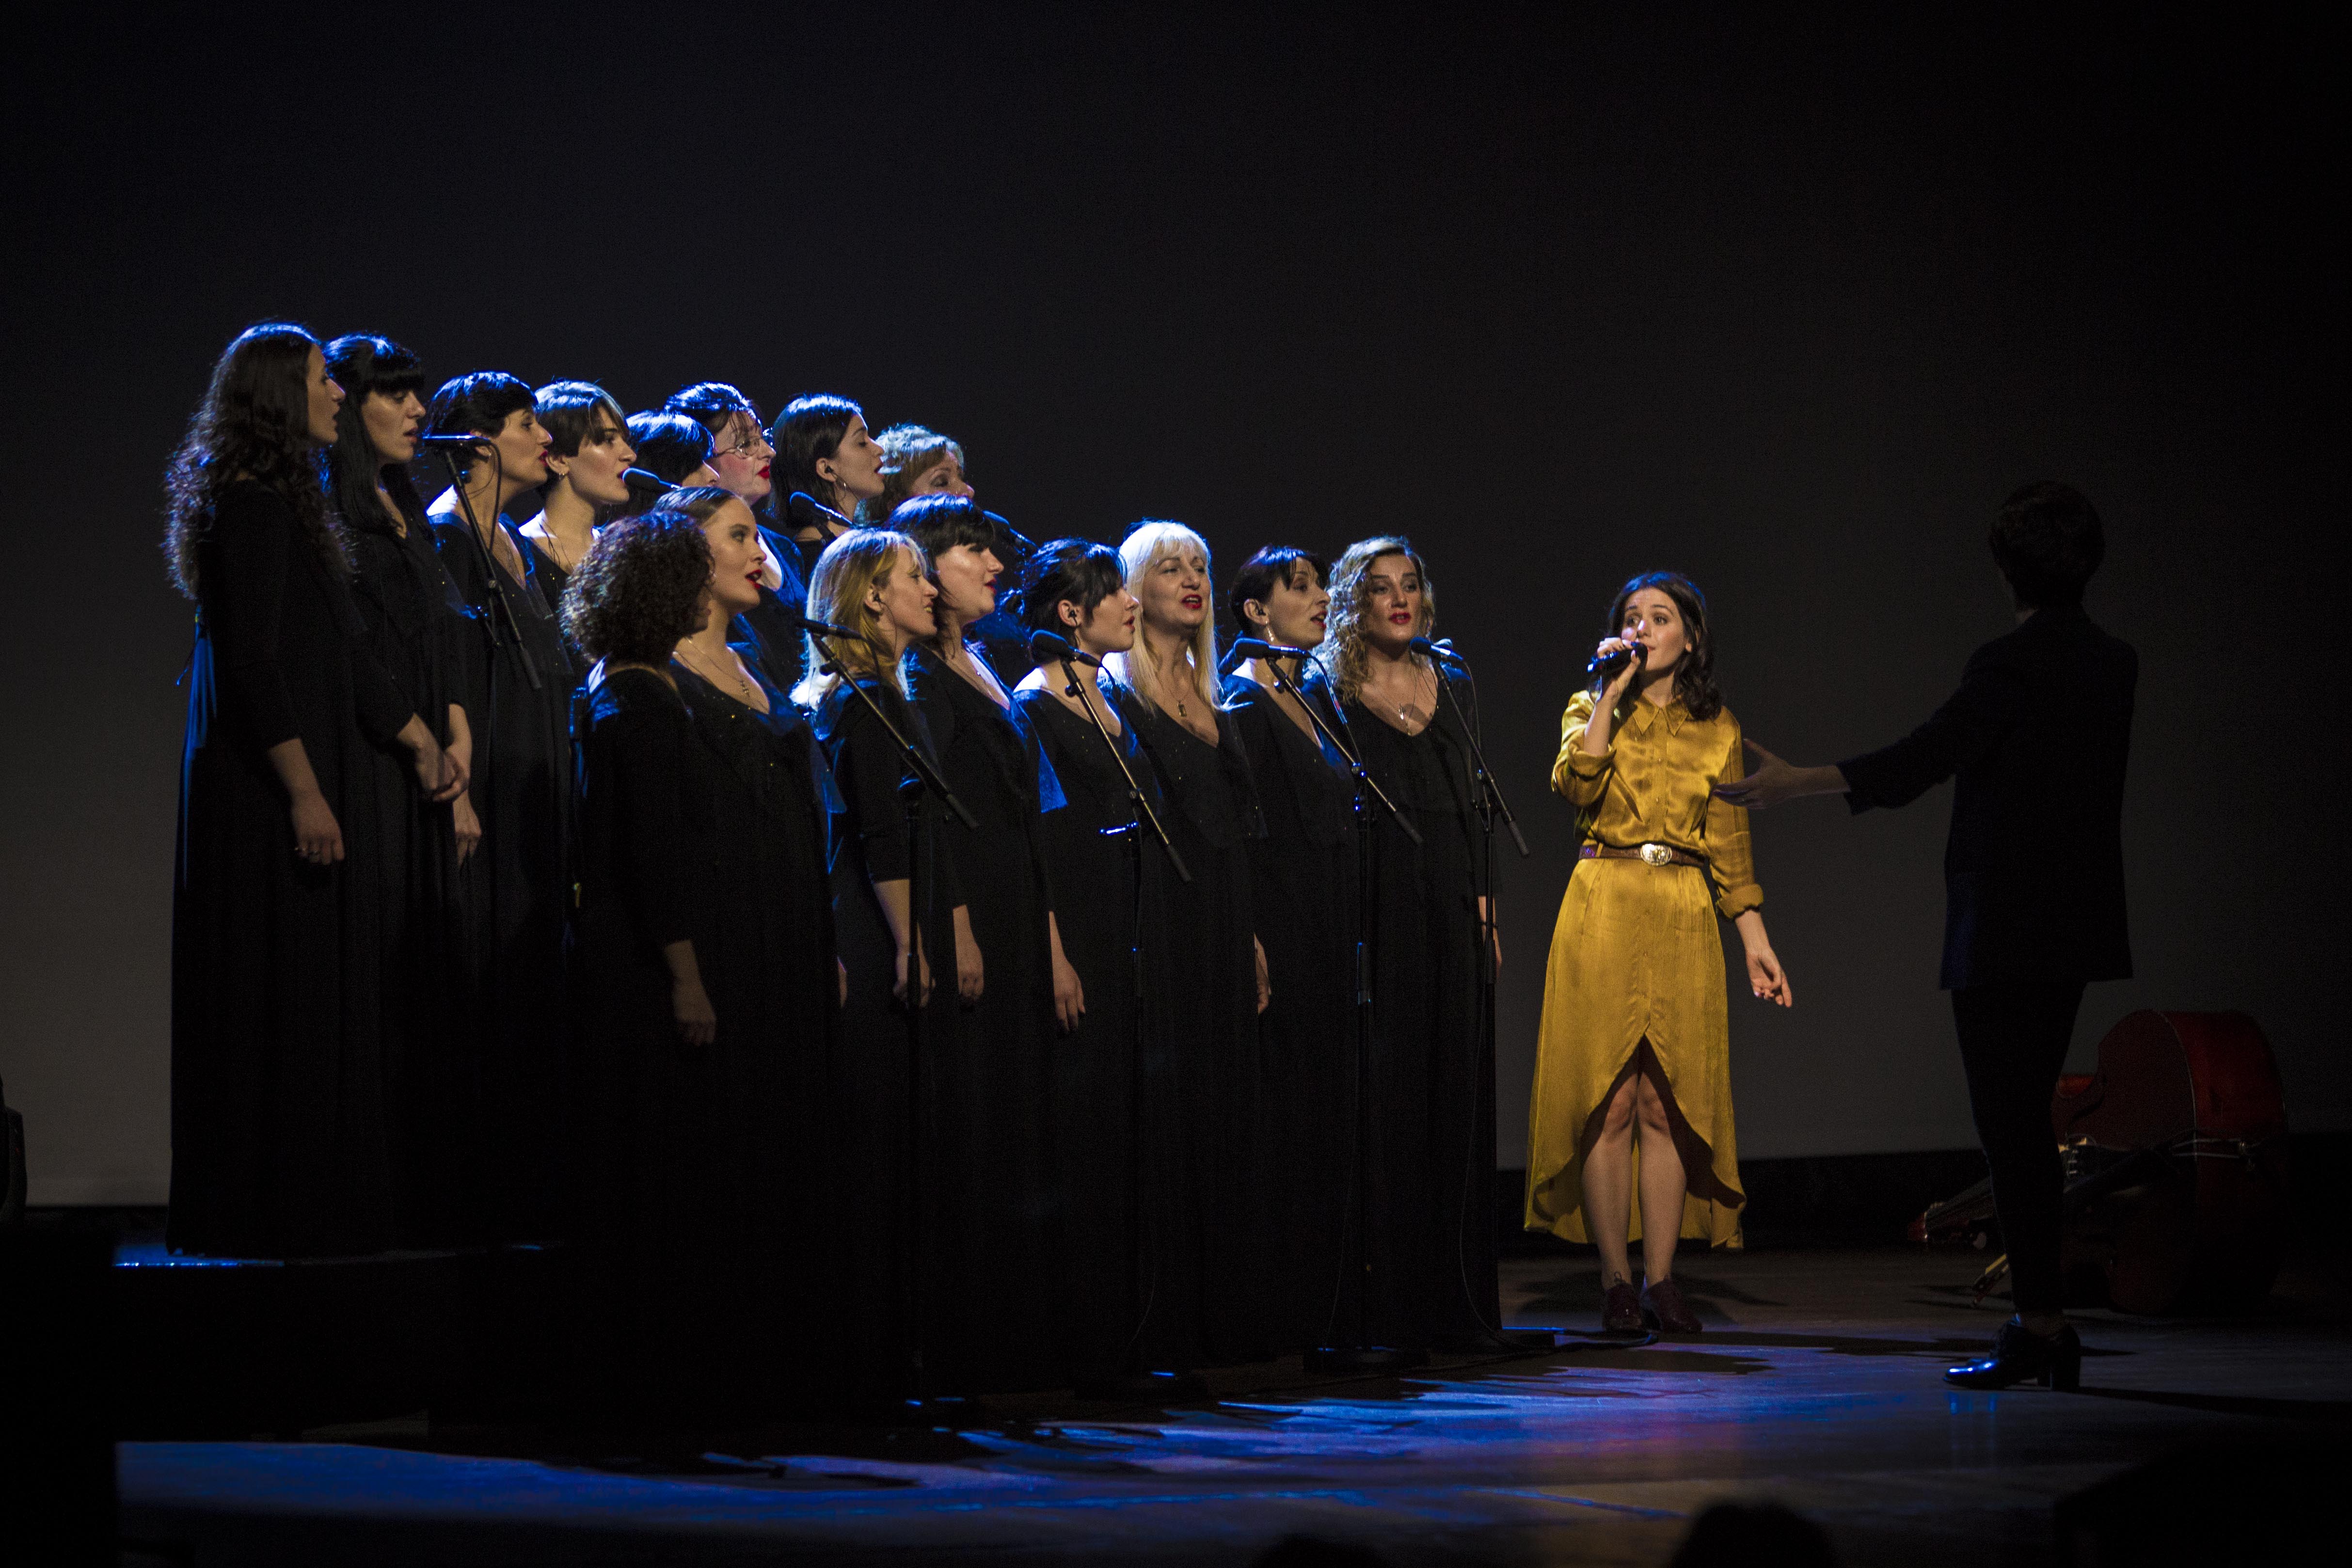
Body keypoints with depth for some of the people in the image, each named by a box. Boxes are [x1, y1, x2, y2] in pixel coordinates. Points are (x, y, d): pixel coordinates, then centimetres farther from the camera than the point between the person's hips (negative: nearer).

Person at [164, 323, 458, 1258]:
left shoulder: (285, 504, 16)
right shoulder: (253, 507, -14)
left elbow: (342, 653, 21)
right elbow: (251, 664, -20)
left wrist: (419, 737, 22)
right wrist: (304, 791, -22)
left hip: (306, 777, 10)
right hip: (271, 791, -10)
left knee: (314, 999, 10)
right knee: (286, 998, -6)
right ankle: (283, 1210, -2)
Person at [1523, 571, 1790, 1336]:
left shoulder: (1717, 729, 13)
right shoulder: (1592, 710, 8)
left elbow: (1730, 844, 13)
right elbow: (1576, 785, -13)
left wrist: (1756, 941, 7)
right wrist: (1610, 696, -11)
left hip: (1685, 921, 2)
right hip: (1603, 912, -2)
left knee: (1672, 1101, 0)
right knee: (1607, 1098, -4)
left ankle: (1660, 1279, 3)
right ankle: (1616, 1281, -1)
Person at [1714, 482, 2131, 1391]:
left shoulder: (2011, 666, -16)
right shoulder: (2113, 666, 9)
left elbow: (1922, 759, -19)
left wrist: (1795, 783, -14)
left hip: (2004, 930, -8)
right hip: (2075, 928, 8)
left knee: (2008, 1121, -4)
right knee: (2027, 1120, 13)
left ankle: (2042, 1324, -5)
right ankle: (2041, 1325, 14)